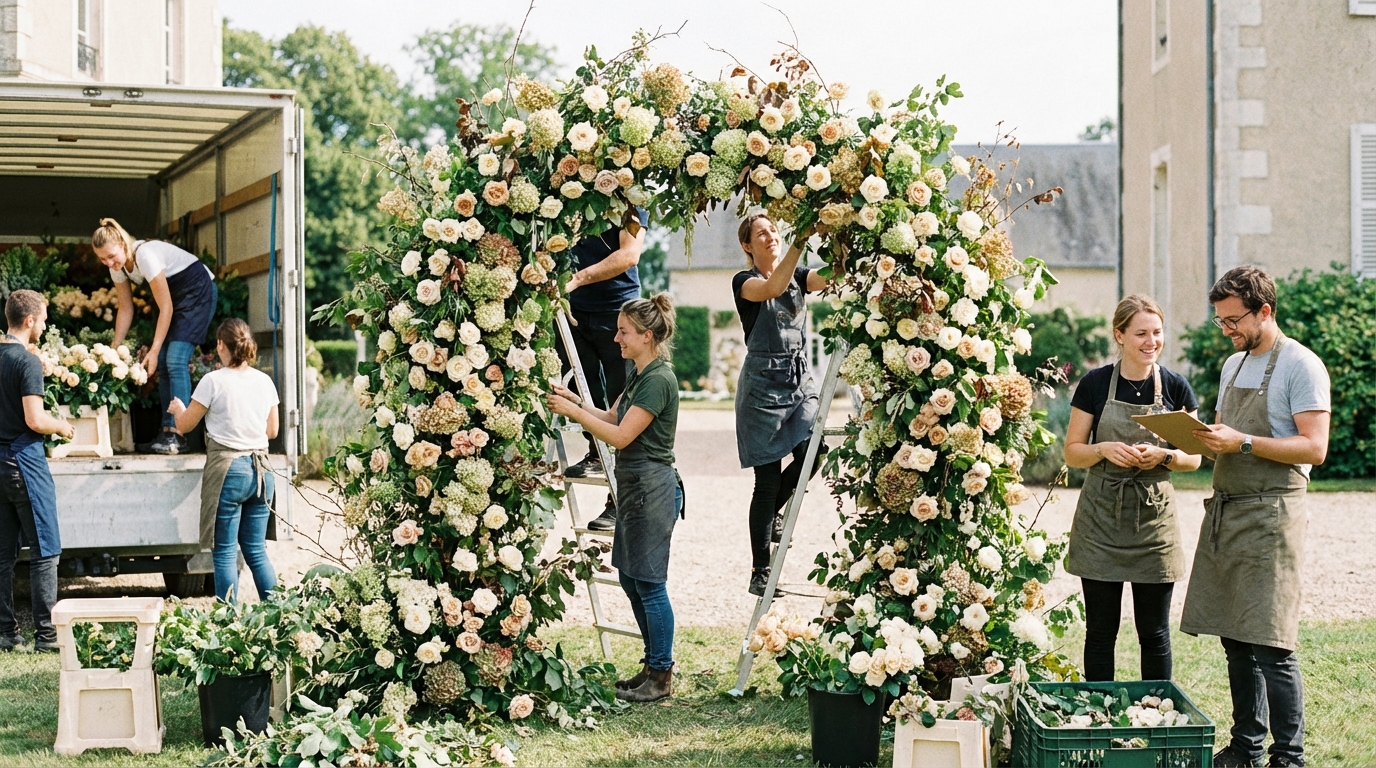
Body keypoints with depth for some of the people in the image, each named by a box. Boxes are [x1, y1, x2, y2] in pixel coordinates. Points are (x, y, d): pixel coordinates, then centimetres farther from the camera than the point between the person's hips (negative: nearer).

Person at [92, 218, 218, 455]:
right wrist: (115, 348, 1)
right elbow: (125, 309, 5)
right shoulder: (117, 266, -7)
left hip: (197, 290, -8)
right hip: (174, 294, 8)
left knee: (175, 360, -18)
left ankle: (177, 435, -21)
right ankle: (167, 431, 2)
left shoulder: (145, 255, -30)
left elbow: (166, 308, -25)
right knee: (163, 363, -1)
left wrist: (154, 350, -23)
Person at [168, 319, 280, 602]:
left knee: (225, 553, 1)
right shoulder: (265, 381, 6)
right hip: (260, 469, 5)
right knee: (256, 551, 12)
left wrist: (177, 408, 22)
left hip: (227, 470, -5)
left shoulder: (214, 381, -9)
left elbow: (184, 425, 1)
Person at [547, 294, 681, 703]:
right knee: (631, 578, 15)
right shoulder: (638, 374, 13)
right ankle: (654, 664, 25)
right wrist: (574, 400, 5)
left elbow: (620, 435, -20)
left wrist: (571, 411, -16)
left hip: (651, 487, -10)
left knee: (650, 582, -3)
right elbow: (611, 417, 18)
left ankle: (662, 676, 6)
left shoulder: (659, 380, -18)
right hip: (633, 485, 10)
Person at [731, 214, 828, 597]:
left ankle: (772, 511, 15)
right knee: (767, 478, -4)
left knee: (813, 453, -18)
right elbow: (771, 289, -25)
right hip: (763, 384, -4)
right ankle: (759, 572, 6)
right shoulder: (744, 281, -3)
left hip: (800, 381, 5)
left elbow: (832, 276, -9)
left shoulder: (799, 277, 11)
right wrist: (798, 245, -35)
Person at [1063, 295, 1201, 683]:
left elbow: (1193, 458, 5)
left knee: (1154, 633, 6)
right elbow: (1072, 451, 2)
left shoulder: (1175, 386, 2)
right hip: (1101, 516, 0)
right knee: (1100, 630, 4)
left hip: (1154, 517, 1)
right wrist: (1105, 450, -17)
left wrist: (1163, 456, -16)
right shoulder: (1095, 384, 0)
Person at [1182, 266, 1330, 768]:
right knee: (1234, 639, 10)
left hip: (1272, 514, -8)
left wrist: (1243, 442, -20)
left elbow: (1314, 447, -14)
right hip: (1224, 510, 8)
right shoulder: (1233, 365, 17)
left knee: (1270, 646, -8)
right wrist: (1201, 438, 2)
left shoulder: (1301, 366, -7)